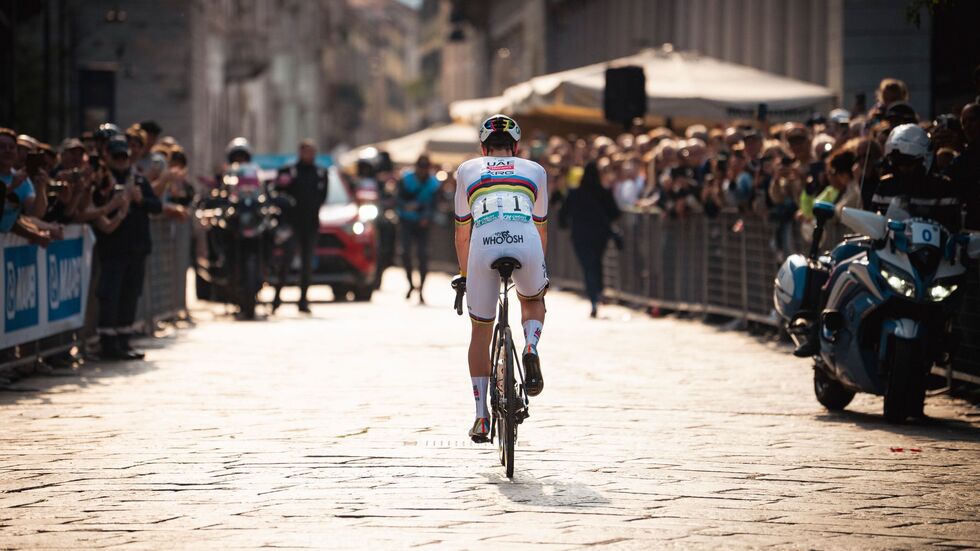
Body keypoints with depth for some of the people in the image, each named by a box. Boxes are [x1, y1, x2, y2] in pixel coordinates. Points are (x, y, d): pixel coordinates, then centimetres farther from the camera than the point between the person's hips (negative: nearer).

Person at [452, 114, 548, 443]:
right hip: (525, 242, 0)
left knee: (481, 332, 18)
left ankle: (481, 417, 14)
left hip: (484, 244, 0)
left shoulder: (467, 170, 29)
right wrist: (540, 270, 52)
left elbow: (462, 231, 34)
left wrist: (464, 275, 46)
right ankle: (530, 349, 2)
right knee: (533, 301, 33)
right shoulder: (534, 171, 30)